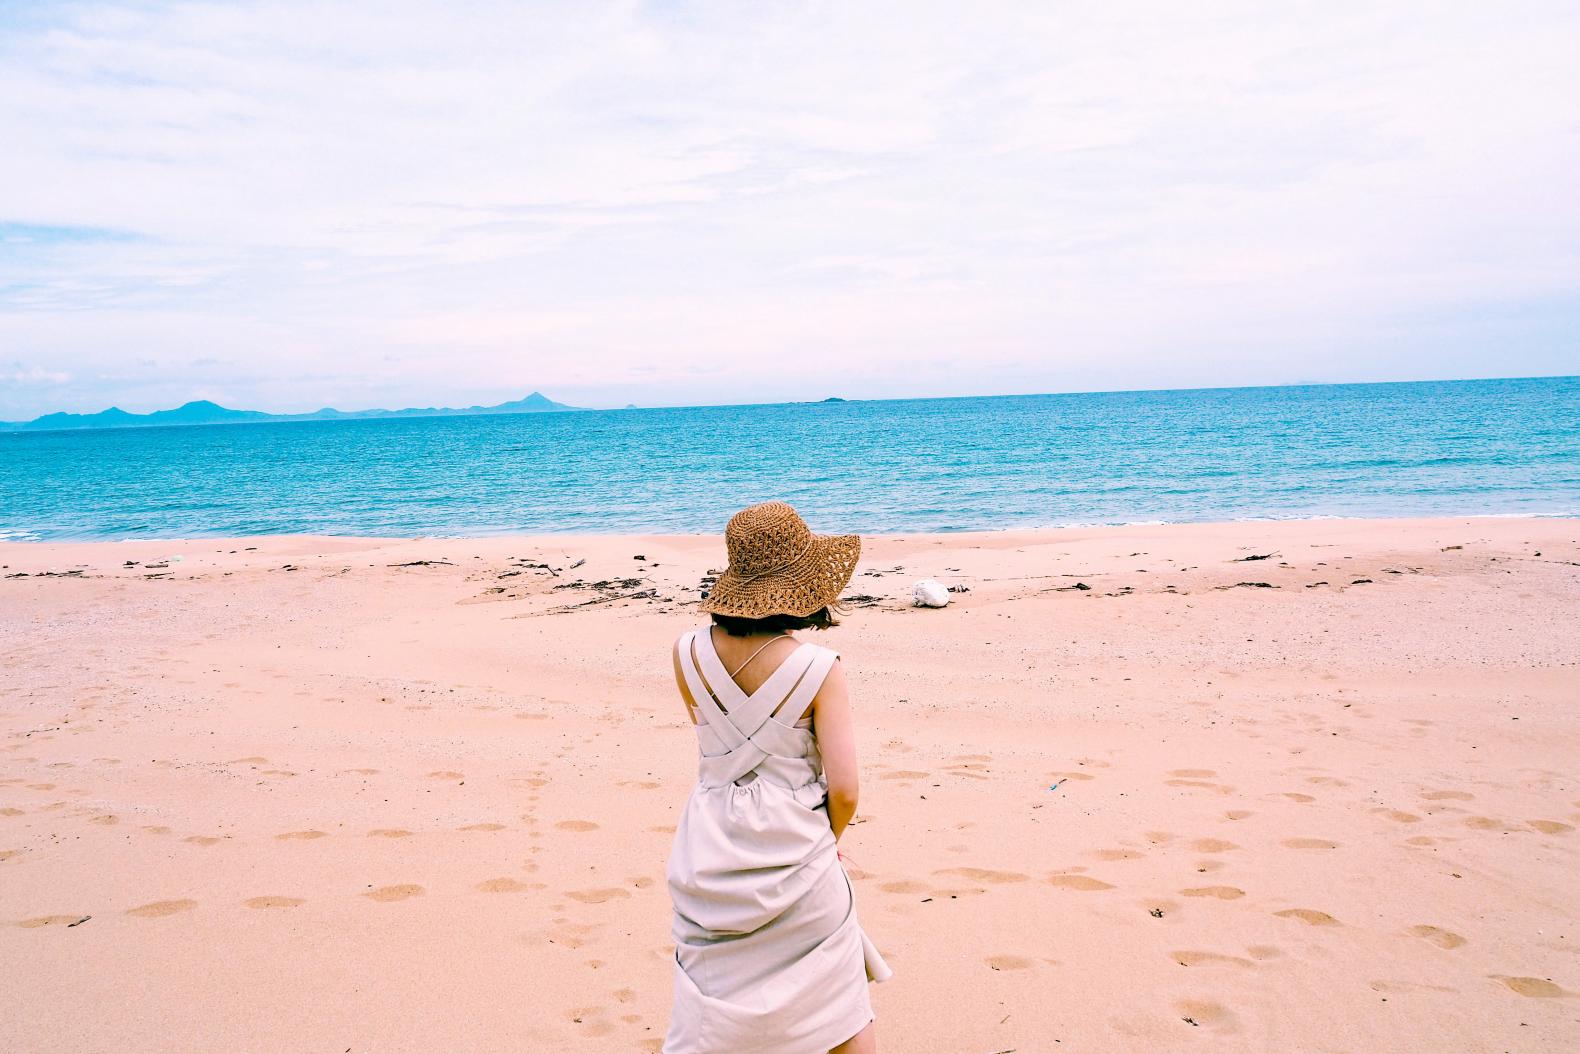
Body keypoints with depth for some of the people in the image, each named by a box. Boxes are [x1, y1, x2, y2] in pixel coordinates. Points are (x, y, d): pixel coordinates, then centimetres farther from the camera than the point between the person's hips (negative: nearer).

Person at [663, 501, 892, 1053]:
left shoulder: (688, 653, -6)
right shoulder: (819, 669, -16)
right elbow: (843, 788, -13)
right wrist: (827, 840, 4)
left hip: (711, 858, 3)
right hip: (794, 860, -3)